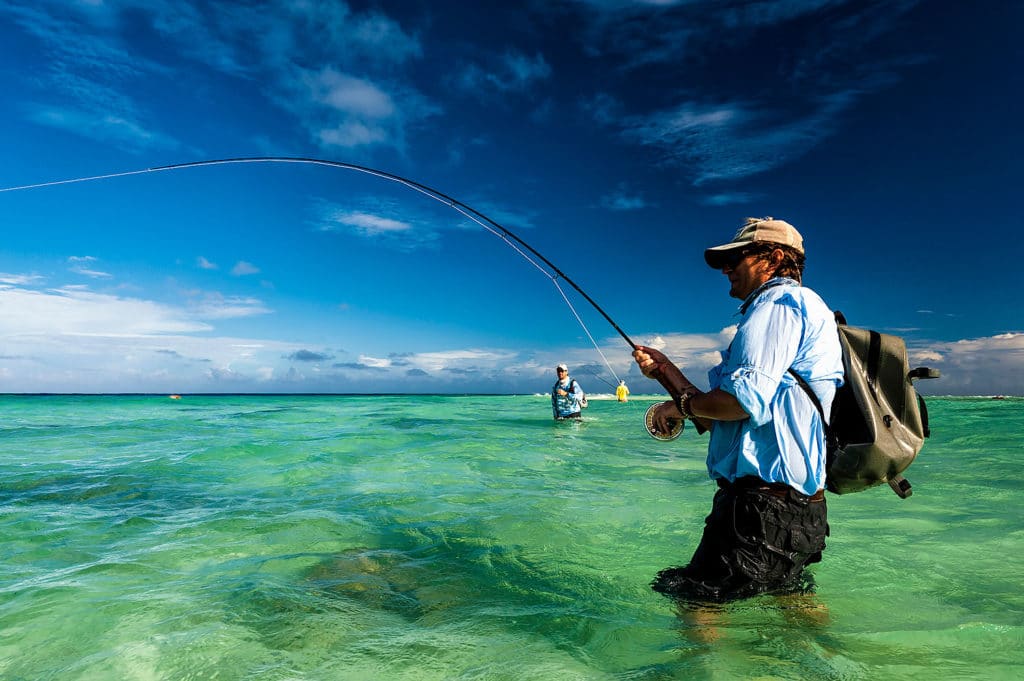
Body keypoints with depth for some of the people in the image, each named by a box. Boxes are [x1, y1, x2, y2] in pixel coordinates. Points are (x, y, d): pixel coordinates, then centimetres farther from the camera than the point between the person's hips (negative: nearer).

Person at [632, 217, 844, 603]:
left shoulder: (781, 300, -8)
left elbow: (745, 400, -25)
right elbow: (720, 423, 20)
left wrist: (682, 405, -7)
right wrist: (668, 374, 13)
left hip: (765, 507, -11)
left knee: (692, 600, -3)